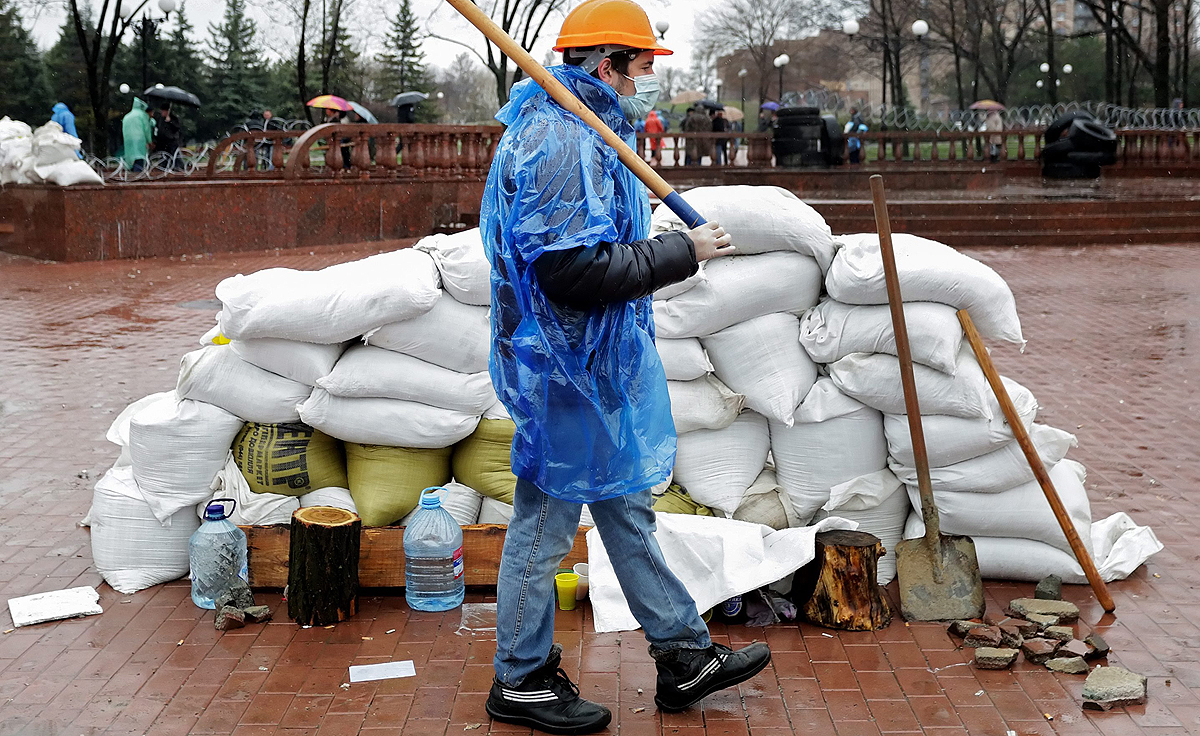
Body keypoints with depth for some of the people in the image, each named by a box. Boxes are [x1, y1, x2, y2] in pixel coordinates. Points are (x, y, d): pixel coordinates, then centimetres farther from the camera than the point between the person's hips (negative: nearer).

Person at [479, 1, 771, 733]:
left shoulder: (585, 134, 15)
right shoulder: (558, 139, -21)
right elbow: (571, 267, -29)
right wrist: (681, 252, -21)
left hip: (600, 368, 11)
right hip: (566, 369, -11)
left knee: (627, 510, 17)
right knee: (545, 522, 2)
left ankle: (685, 656, 28)